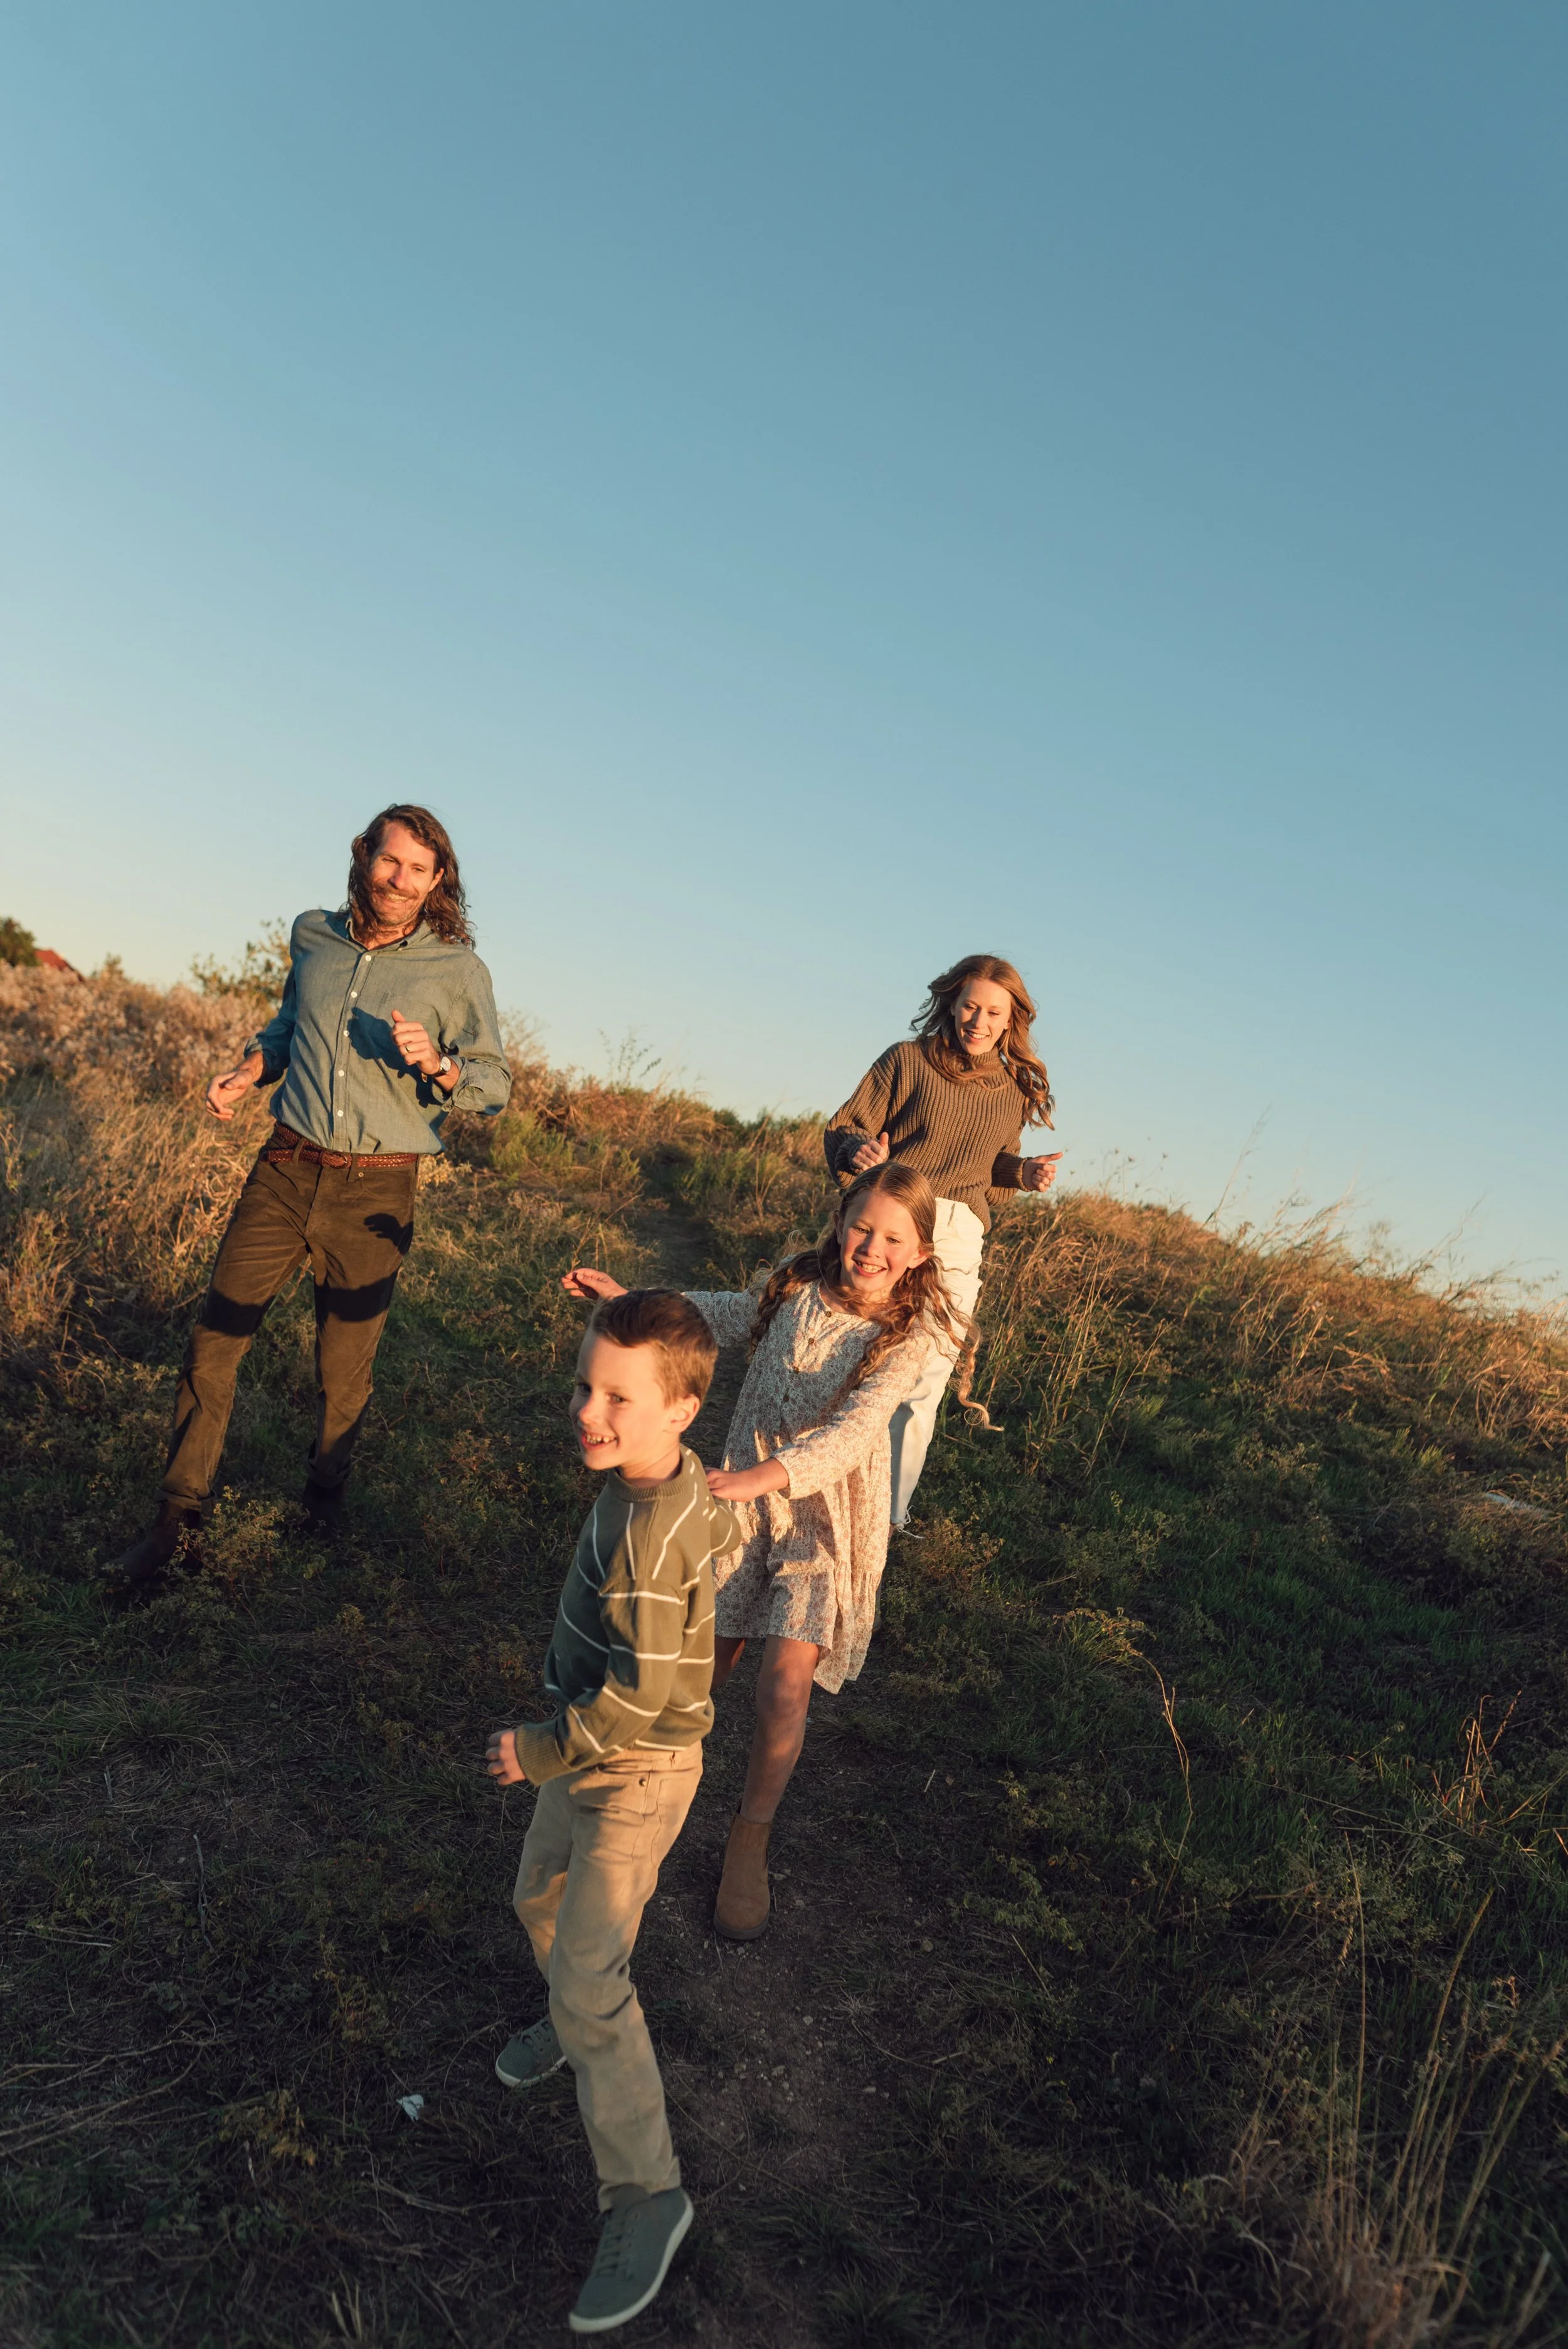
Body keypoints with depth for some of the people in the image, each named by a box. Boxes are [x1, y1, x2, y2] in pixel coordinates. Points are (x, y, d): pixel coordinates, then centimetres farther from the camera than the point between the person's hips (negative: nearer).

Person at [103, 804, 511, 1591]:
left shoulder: (458, 970, -4)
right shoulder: (313, 937, 7)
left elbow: (497, 1086, -3)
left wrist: (435, 1063, -21)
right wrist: (248, 1070, 7)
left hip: (375, 1194, -3)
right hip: (286, 1171, 3)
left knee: (344, 1371, 8)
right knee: (214, 1340, 2)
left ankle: (322, 1514, 32)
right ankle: (177, 1518, 17)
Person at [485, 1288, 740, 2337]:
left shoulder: (647, 1532, -34)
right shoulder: (683, 1479, -8)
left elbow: (639, 1695, -31)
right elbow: (725, 1525, 14)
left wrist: (539, 1751, -16)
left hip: (636, 1772, -9)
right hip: (590, 1748, 9)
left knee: (589, 1978, -6)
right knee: (544, 1899, 27)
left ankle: (647, 2192, 10)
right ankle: (580, 2013, 55)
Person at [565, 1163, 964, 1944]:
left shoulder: (908, 1337, -18)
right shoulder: (795, 1286, -6)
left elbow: (851, 1433, -32)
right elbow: (726, 1315, 15)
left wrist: (762, 1476, -47)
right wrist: (628, 1298, 10)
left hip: (825, 1521, -3)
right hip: (744, 1499, 3)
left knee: (784, 1690, -9)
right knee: (705, 1666, 9)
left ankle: (751, 1836, 18)